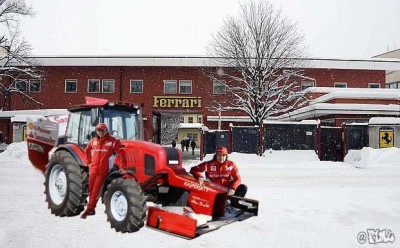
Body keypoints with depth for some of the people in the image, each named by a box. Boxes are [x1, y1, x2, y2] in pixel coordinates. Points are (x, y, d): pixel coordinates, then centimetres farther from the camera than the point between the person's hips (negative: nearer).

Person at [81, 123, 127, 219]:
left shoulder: (113, 141, -7)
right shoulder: (93, 141, 8)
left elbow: (121, 154, -11)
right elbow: (87, 151, 27)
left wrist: (123, 168, -17)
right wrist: (90, 162, 17)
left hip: (103, 171, -5)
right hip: (92, 170, 5)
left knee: (95, 191, -4)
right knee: (91, 190, 11)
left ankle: (89, 210, 4)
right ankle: (91, 210, 24)